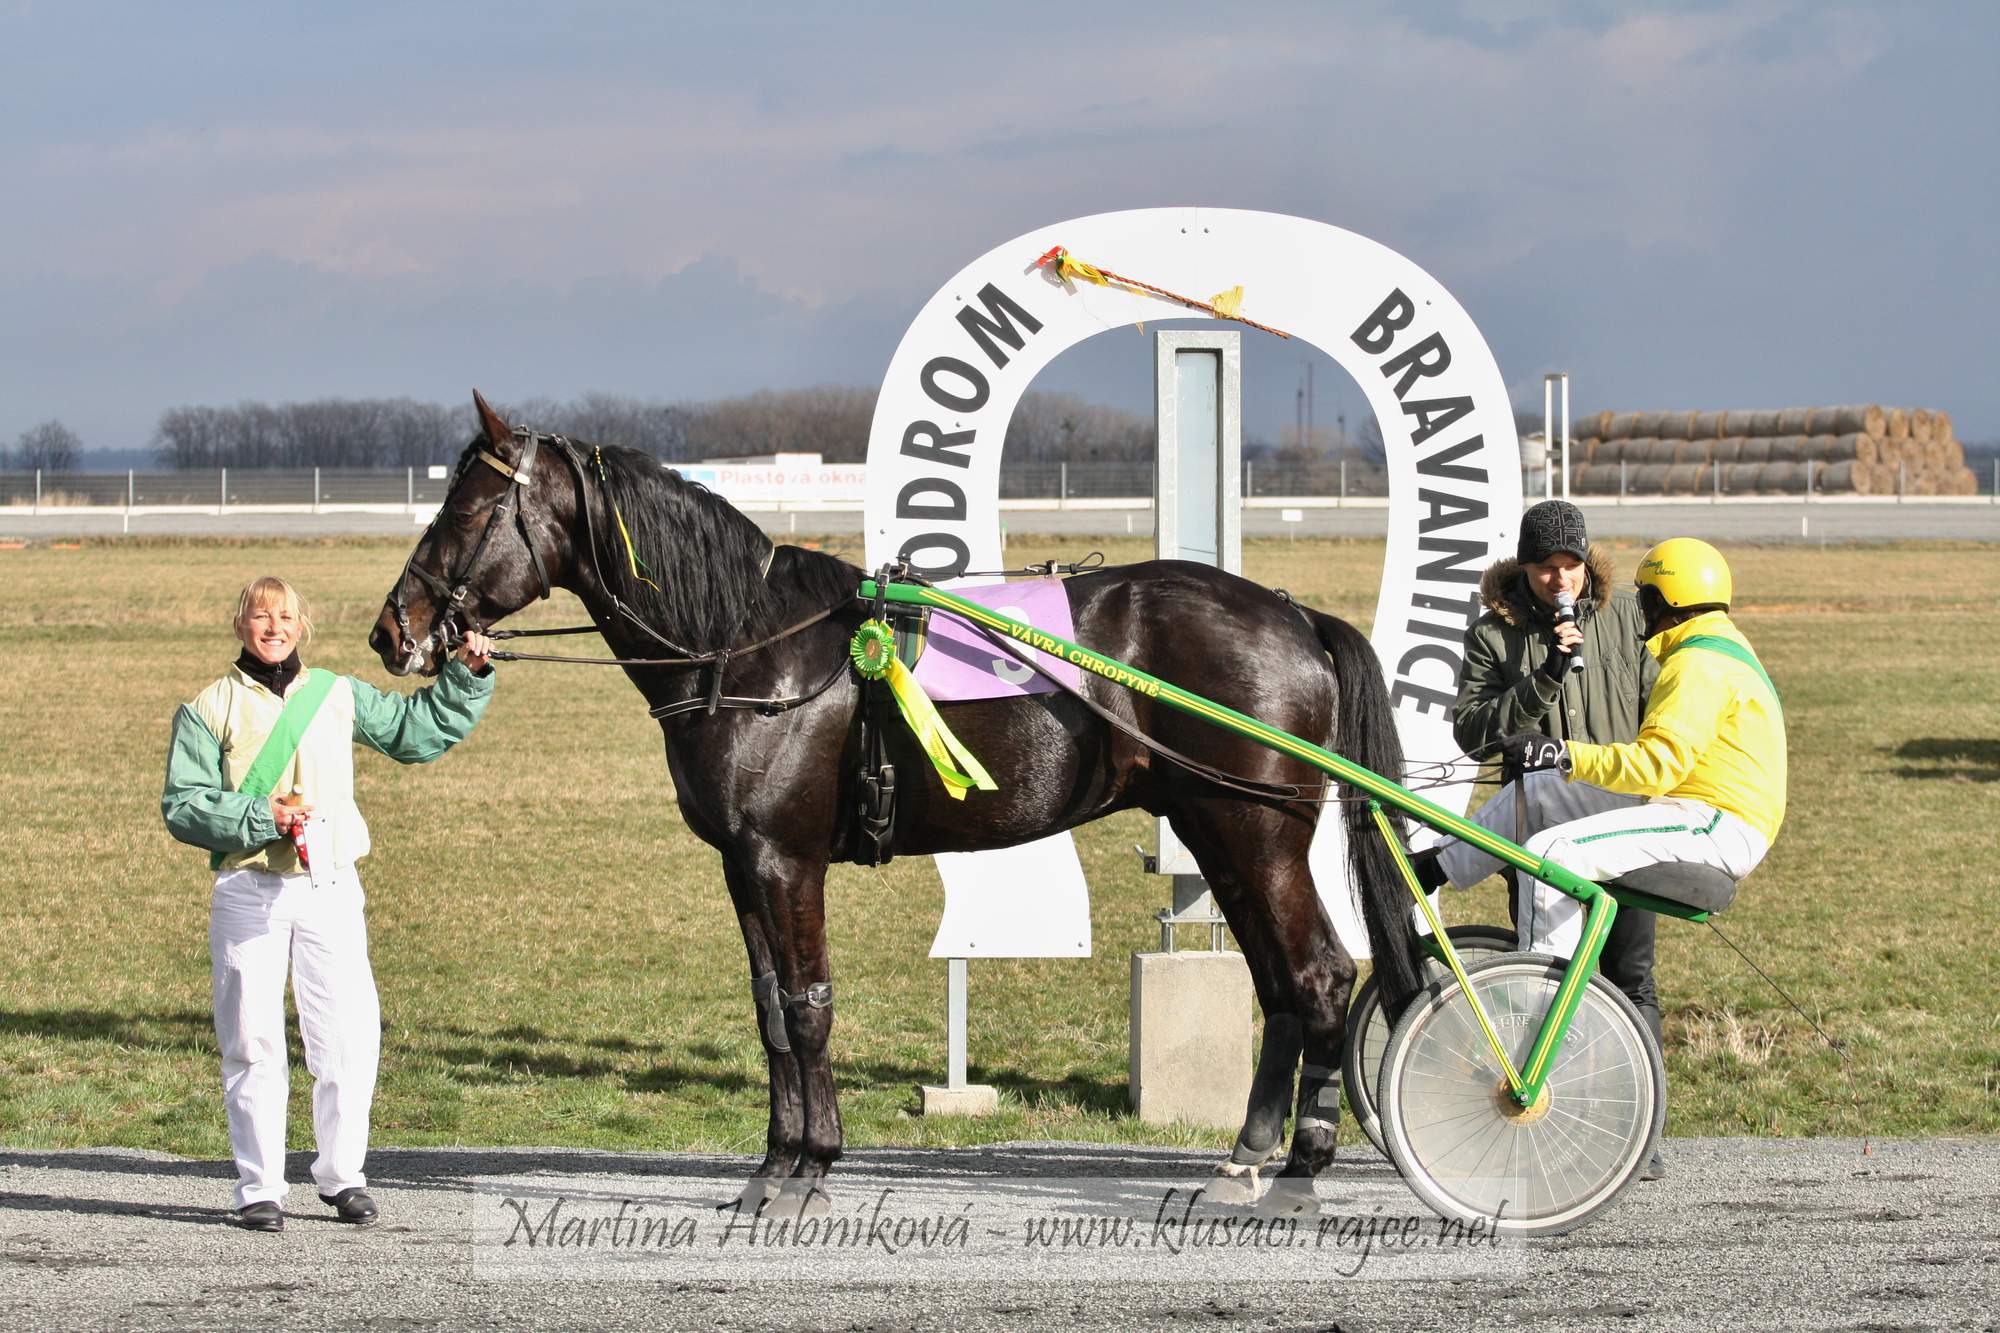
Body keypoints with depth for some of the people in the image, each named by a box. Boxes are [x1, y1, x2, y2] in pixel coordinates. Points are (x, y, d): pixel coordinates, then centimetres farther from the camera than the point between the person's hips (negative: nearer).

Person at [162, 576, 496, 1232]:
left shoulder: (338, 697, 11)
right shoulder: (209, 709, 3)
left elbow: (418, 729, 21)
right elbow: (182, 806, -2)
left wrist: (466, 676, 9)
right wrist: (261, 817, -15)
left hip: (330, 888, 2)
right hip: (248, 889, -2)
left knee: (351, 1037, -3)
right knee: (253, 1043, 0)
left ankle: (342, 1175, 12)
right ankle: (259, 1189, 8)